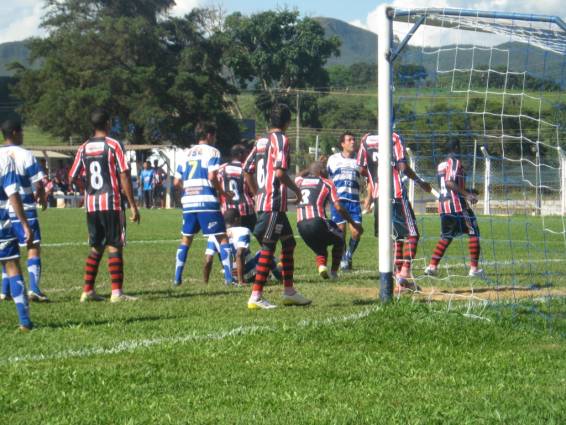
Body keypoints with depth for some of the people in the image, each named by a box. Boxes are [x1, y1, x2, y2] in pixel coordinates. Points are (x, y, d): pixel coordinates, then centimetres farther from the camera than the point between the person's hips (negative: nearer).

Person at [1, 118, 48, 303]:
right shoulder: (25, 155, -11)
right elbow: (39, 185, -12)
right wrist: (42, 198, 9)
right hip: (24, 210, -5)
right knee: (33, 248, -2)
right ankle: (34, 288, -15)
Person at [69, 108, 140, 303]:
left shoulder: (83, 148, 8)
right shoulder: (113, 145, -6)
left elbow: (72, 178, 9)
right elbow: (124, 176, -9)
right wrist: (133, 206, -7)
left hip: (91, 204, 5)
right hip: (111, 202, -5)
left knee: (96, 248, 14)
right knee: (114, 247, -3)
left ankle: (88, 291, 13)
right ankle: (116, 292, -7)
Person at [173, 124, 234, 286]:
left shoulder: (187, 153, 17)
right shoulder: (212, 152, 0)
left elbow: (177, 182, 13)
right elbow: (212, 177, -14)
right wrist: (222, 192, -1)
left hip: (188, 201, 5)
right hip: (207, 200, -5)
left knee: (186, 239, 16)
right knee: (222, 238, 0)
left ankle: (177, 277, 14)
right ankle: (229, 277, -7)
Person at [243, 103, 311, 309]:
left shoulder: (262, 141, 15)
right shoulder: (281, 140, -9)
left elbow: (247, 170, 14)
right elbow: (280, 172, -19)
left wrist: (257, 193, 23)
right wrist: (295, 188, -4)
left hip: (262, 199, 9)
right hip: (274, 203, -9)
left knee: (289, 243, 17)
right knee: (268, 248, -8)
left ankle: (289, 292, 22)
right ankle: (256, 297, -11)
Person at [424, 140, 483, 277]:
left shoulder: (441, 164, 18)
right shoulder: (455, 161, -8)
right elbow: (449, 182, -21)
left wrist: (467, 191, 29)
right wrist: (466, 194, -22)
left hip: (443, 204, 8)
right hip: (457, 204, -8)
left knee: (446, 236, 17)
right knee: (473, 232, -1)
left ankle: (432, 266, 7)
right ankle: (474, 268, -6)